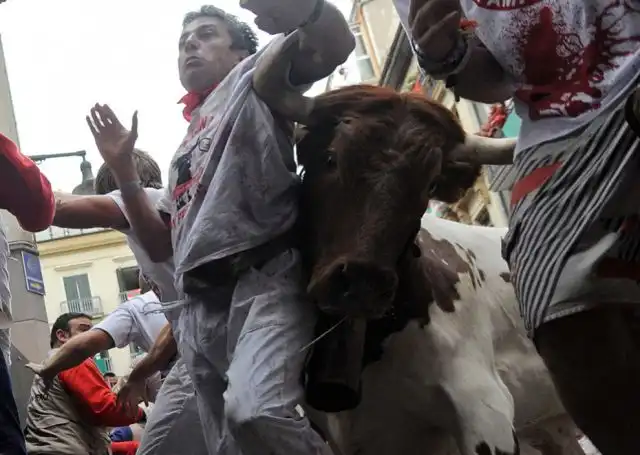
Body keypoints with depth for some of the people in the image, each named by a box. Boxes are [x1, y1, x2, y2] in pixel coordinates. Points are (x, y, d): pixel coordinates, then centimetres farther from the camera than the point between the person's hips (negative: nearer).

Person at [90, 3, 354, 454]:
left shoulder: (254, 76, 13)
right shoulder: (187, 146, 33)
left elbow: (336, 44, -8)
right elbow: (161, 245, 29)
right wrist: (123, 167, 21)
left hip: (263, 278, -8)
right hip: (199, 307, 8)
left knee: (254, 413, -34)